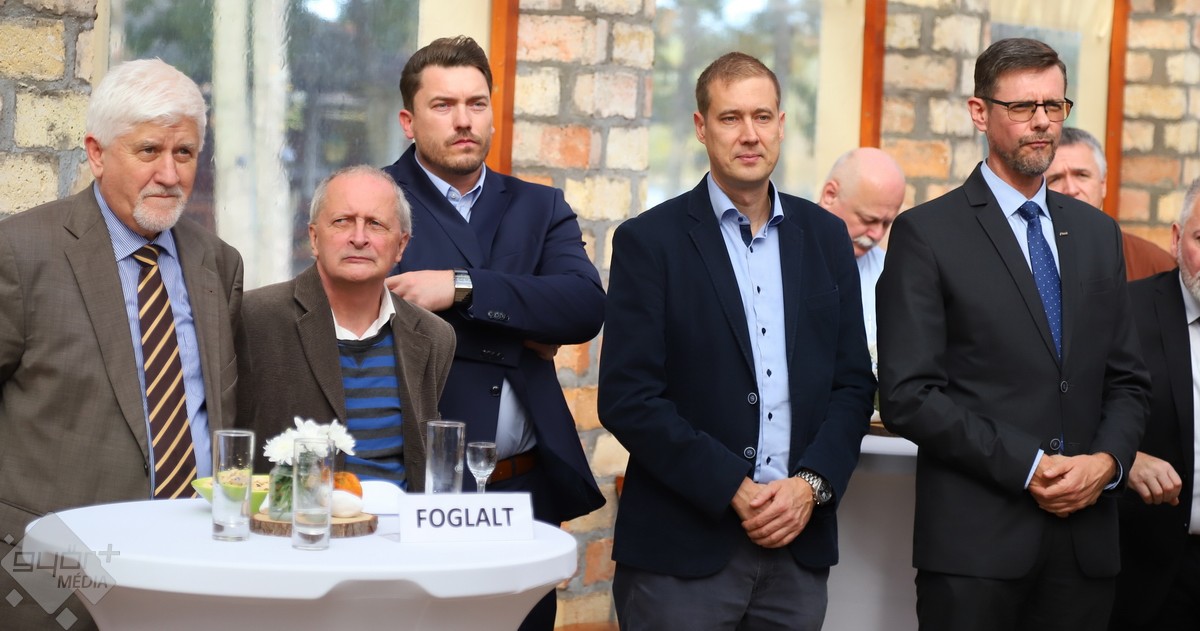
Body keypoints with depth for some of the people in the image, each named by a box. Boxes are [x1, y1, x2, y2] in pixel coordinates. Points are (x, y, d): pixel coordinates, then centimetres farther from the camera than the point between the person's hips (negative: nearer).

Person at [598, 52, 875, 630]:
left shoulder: (826, 237, 10)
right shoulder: (649, 240, -2)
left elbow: (853, 383, 10)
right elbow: (627, 398, -8)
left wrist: (811, 485, -6)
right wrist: (735, 489, -13)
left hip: (800, 541, 3)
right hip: (683, 550, -3)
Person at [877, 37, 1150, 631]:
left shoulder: (1096, 232, 14)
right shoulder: (926, 233, -4)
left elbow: (1127, 379, 15)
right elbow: (907, 395, -10)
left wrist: (1107, 460, -4)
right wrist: (1027, 467, -13)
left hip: (1084, 537, 5)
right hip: (975, 541, -4)